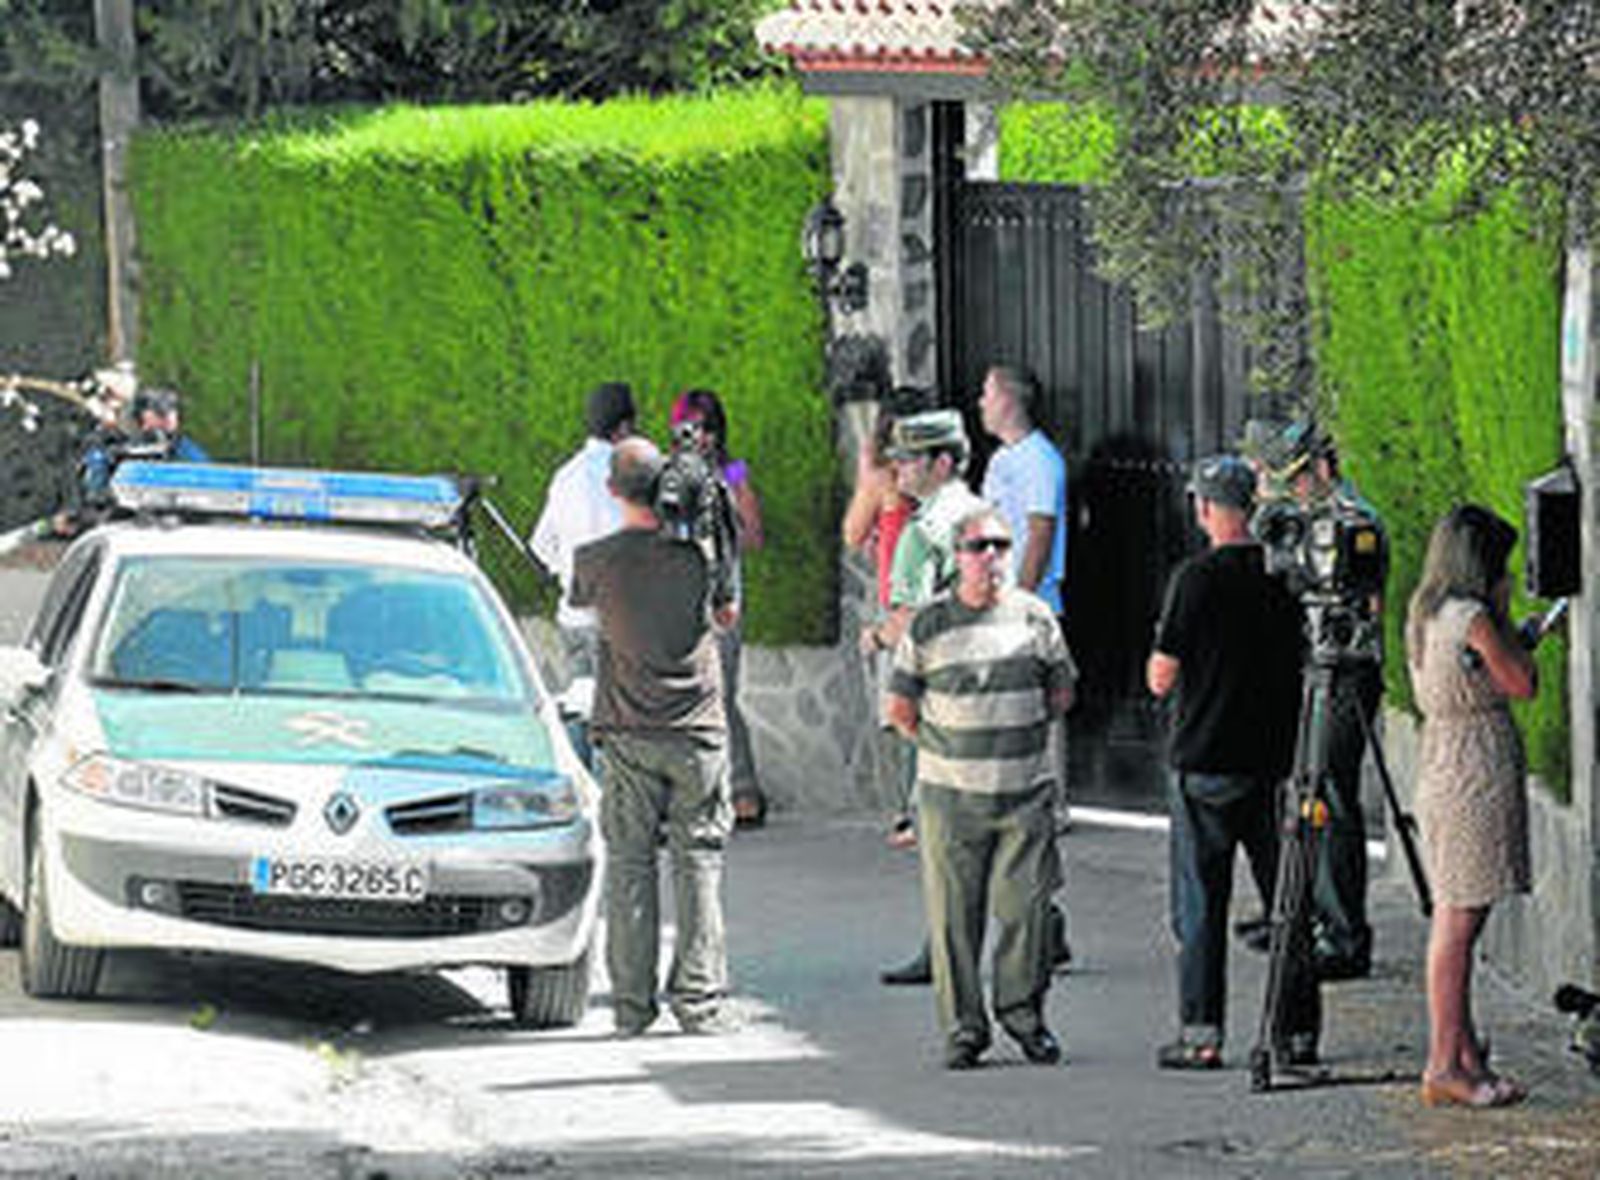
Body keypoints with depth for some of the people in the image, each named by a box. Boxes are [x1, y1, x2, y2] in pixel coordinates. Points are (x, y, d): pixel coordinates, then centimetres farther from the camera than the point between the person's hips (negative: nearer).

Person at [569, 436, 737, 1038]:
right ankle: (697, 999, 3)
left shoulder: (596, 560, -7)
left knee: (628, 864, 5)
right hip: (698, 729, 0)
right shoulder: (697, 553, -6)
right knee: (698, 863, 6)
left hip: (627, 734, 0)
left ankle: (632, 1003, 3)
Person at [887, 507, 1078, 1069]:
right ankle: (963, 1028, 5)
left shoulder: (1034, 617, 6)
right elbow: (900, 707, 9)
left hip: (1027, 791, 1)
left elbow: (1061, 693, 17)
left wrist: (1019, 734, 10)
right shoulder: (929, 625, 2)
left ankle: (1023, 1011, 13)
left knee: (1026, 907, -2)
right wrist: (946, 747, 7)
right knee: (954, 914, -1)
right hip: (950, 793, -1)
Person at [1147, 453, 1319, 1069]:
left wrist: (1160, 655, 10)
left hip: (1206, 759, -4)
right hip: (1276, 759, 4)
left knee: (1200, 903, 1)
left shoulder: (1197, 579, -12)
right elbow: (1307, 664, 9)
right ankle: (1298, 1029, 11)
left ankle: (1201, 1032, -3)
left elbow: (1161, 677, -10)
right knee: (1286, 897, 10)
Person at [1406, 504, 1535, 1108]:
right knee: (1459, 921, -7)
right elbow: (1524, 684, -8)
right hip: (1476, 780, -10)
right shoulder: (1471, 619, -16)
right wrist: (1502, 615, -1)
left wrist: (1503, 631, 19)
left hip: (1440, 779, 10)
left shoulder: (1424, 616, 11)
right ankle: (1445, 1065, -6)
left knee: (1455, 918, 12)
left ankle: (1465, 1055, 17)